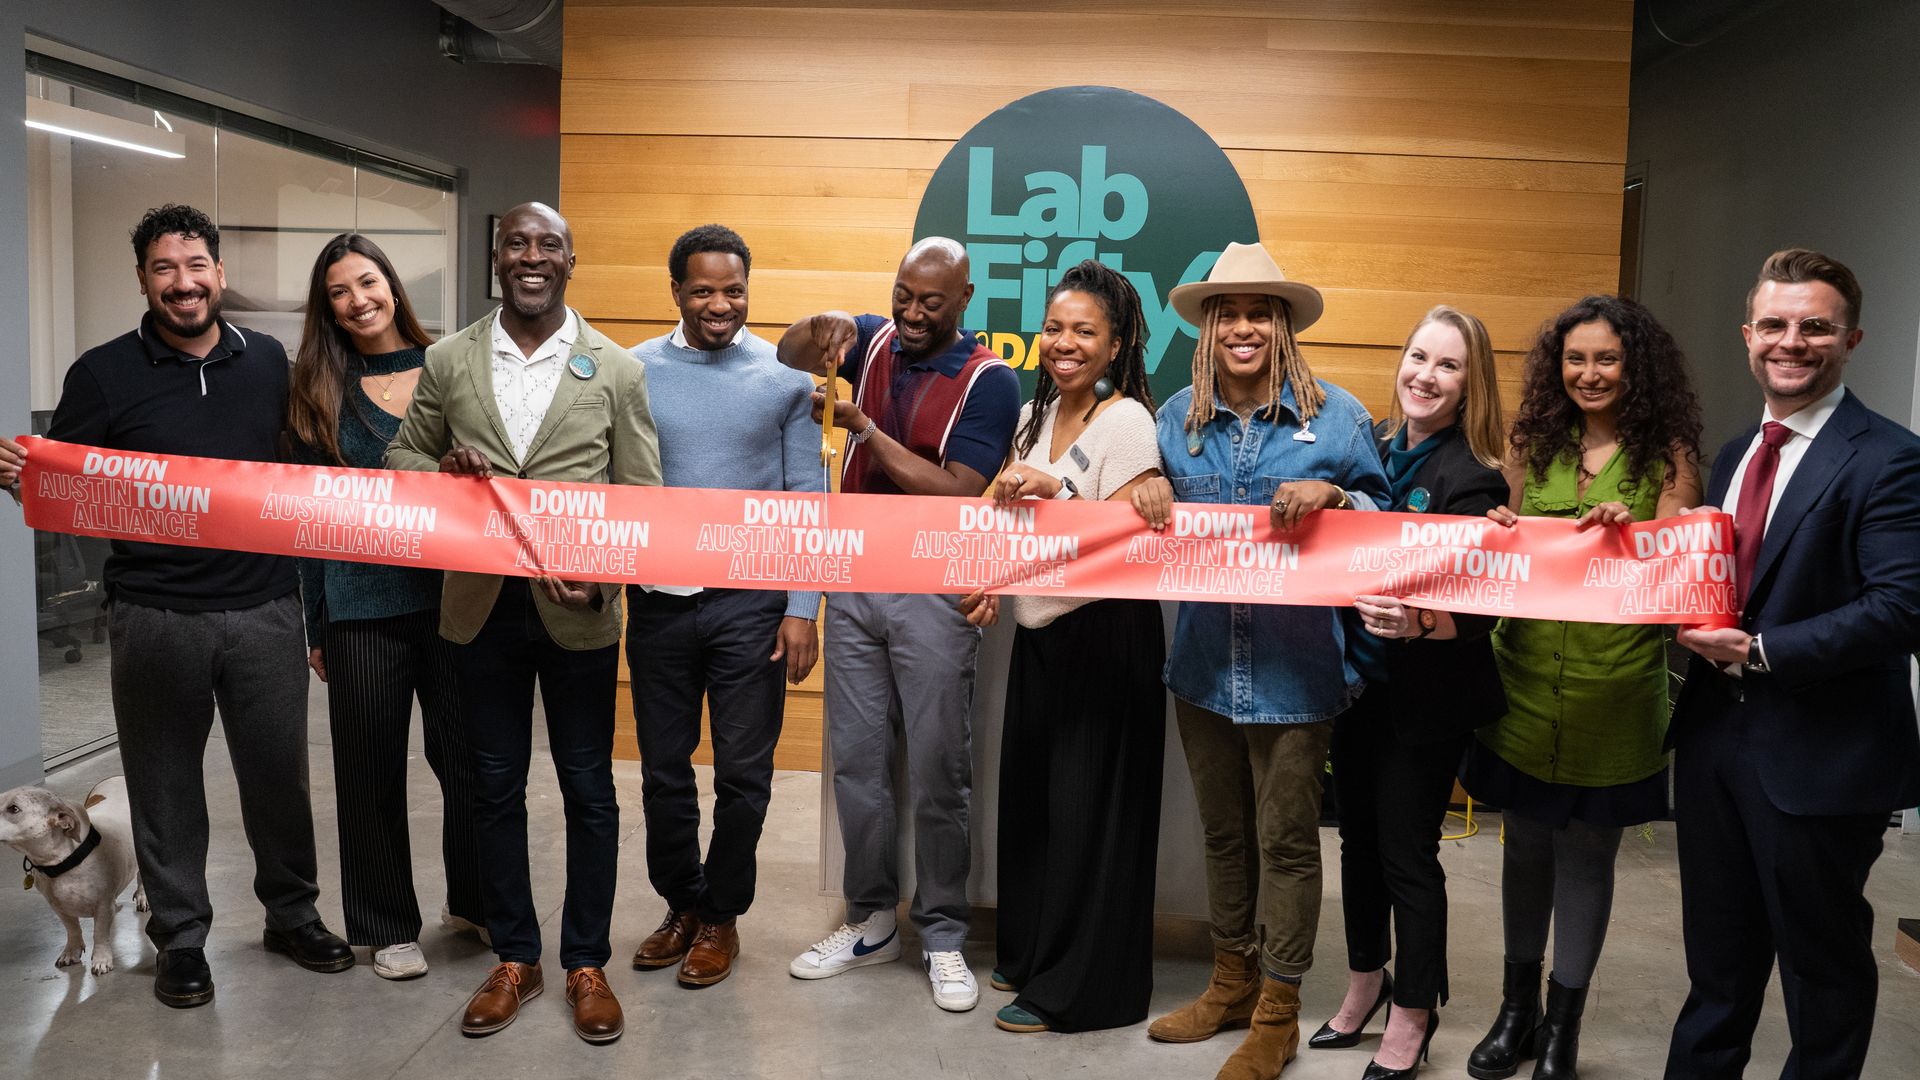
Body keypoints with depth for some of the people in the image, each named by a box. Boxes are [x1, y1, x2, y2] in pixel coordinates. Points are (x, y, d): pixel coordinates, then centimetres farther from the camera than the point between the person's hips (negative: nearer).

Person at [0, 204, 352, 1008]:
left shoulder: (269, 361, 7)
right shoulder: (104, 374, 0)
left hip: (265, 609, 2)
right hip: (155, 616, -1)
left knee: (279, 769, 10)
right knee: (165, 781, 9)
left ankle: (292, 914, 29)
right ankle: (180, 936, 26)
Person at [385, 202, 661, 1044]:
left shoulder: (616, 369, -2)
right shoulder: (448, 361, 4)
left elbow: (643, 498, -1)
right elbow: (402, 457, 13)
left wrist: (599, 577, -17)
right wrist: (444, 470, -10)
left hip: (577, 611, -2)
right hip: (482, 605, 2)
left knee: (588, 789, 8)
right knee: (495, 786, 13)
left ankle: (586, 963, 25)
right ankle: (513, 957, 30)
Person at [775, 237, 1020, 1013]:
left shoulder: (989, 381, -8)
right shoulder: (874, 342, 8)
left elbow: (958, 494, -16)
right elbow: (789, 355, 5)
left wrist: (863, 427, -18)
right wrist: (820, 331, -17)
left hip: (934, 592, -4)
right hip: (853, 582, 5)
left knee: (937, 773, 3)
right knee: (856, 761, 10)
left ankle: (942, 934, 17)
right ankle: (869, 920, 25)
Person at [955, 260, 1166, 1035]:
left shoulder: (1126, 420, -12)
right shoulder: (1038, 414, 12)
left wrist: (1055, 491, -26)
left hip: (1105, 634, -7)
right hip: (1039, 628, 8)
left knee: (1086, 810, 2)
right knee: (1029, 793, 14)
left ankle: (1079, 989, 16)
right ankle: (1031, 951, 33)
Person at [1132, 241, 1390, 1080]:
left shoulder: (1335, 414, -5)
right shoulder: (1179, 416, 5)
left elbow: (1385, 516, 0)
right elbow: (1161, 521, 15)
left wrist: (1331, 495, -20)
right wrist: (1149, 491, -8)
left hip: (1295, 665, -4)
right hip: (1203, 660, 4)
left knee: (1286, 840, 6)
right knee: (1224, 831, 18)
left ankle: (1277, 1012, 21)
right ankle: (1231, 982, 36)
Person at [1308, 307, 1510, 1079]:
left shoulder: (1473, 479, -15)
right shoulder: (1372, 448, 1)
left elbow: (1477, 610, -19)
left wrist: (1415, 623, -35)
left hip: (1427, 697, -6)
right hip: (1359, 678, 6)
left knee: (1406, 854, 5)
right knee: (1358, 837, 18)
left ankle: (1412, 1016, 25)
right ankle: (1366, 983, 38)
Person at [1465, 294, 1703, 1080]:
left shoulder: (1668, 455, -1)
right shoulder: (1534, 446, 8)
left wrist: (1632, 530, -25)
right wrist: (1499, 537, -9)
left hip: (1615, 686, -2)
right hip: (1527, 677, 3)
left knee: (1586, 855, 8)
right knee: (1525, 846, 13)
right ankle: (1518, 1009, 30)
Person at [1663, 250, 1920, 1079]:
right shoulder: (1735, 456, 11)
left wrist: (1762, 652, -25)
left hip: (1819, 756, -7)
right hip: (1715, 734, 7)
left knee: (1823, 961, 12)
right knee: (1716, 952, 21)